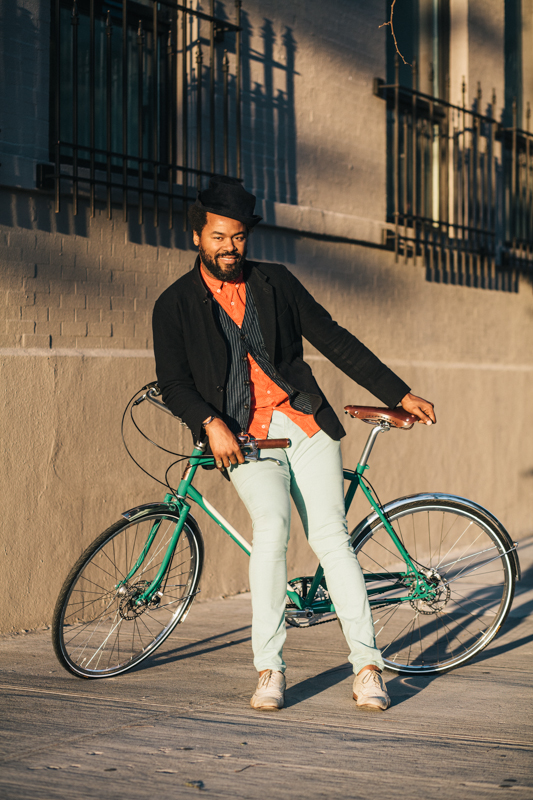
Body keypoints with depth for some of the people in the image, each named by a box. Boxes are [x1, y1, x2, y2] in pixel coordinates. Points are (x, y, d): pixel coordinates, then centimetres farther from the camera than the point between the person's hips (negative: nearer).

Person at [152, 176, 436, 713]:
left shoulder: (276, 282, 10)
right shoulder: (175, 305, 6)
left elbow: (333, 340, 11)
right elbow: (173, 382, -1)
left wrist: (399, 394, 8)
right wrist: (211, 423, -20)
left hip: (306, 425, 2)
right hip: (243, 437, -2)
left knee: (329, 534, -11)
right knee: (272, 523, -26)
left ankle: (367, 667, -5)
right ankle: (269, 669, -17)